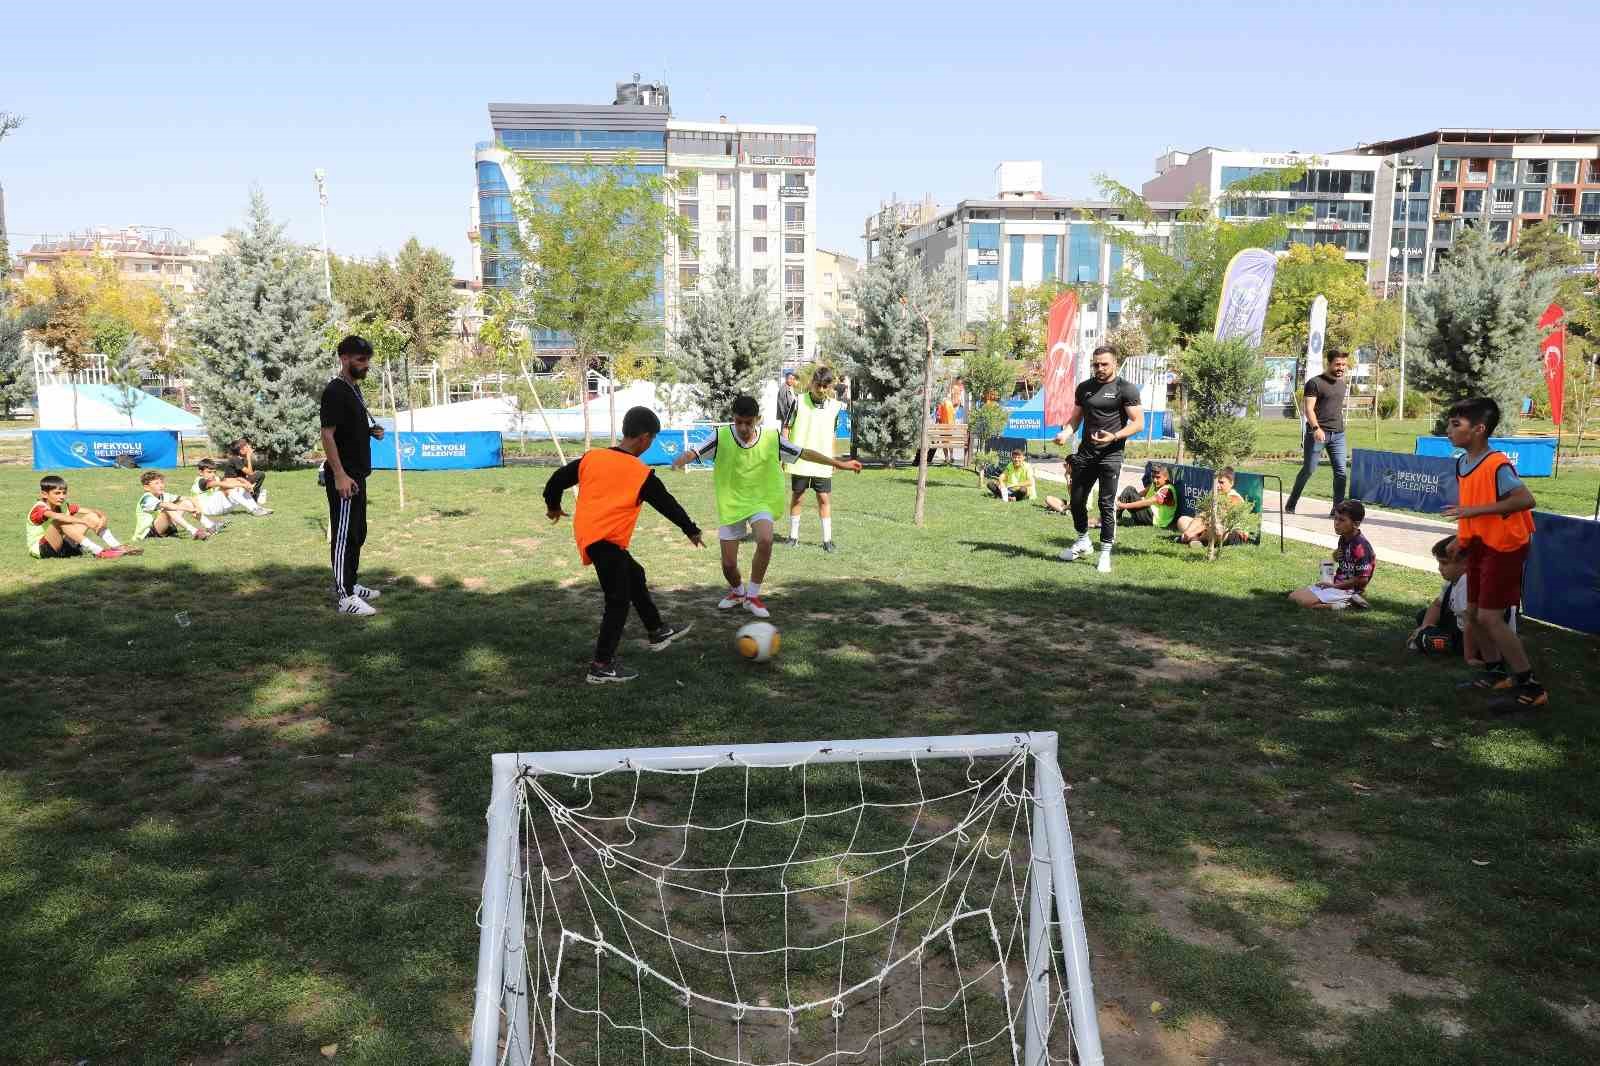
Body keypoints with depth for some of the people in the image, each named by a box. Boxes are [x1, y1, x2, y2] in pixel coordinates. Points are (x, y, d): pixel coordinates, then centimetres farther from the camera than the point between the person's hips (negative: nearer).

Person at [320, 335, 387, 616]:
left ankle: (350, 584, 28)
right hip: (343, 477, -10)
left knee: (357, 533, 17)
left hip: (357, 475, 10)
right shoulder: (335, 392, -15)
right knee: (344, 535, -7)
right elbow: (327, 434, -20)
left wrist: (371, 431, 6)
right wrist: (340, 475, -25)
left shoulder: (354, 389, 14)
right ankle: (344, 597, -3)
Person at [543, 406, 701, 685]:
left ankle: (656, 632, 38)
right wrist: (691, 530, 18)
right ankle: (602, 666, 1)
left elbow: (557, 479, 12)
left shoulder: (591, 457, 5)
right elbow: (668, 504, 3)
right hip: (607, 540, -8)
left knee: (635, 576, 24)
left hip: (587, 534, 8)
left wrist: (553, 506, 32)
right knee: (618, 601, 0)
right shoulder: (642, 474, -8)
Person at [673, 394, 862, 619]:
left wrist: (838, 463, 2)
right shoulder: (722, 437, -14)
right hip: (731, 504, 0)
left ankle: (752, 596, -8)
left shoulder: (771, 439, -11)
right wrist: (680, 461, -42)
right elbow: (694, 453, -18)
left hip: (760, 502, 0)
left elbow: (804, 453, -1)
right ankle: (737, 591, 37)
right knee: (728, 564, 0)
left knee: (765, 541, -30)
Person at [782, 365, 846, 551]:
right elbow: (786, 428, -1)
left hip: (822, 463, 2)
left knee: (824, 499, 1)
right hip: (799, 461, -2)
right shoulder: (799, 401, -7)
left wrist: (833, 459, 17)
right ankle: (793, 535, 22)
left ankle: (827, 539, 7)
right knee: (797, 497, 8)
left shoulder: (834, 406, 2)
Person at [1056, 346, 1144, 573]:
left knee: (1107, 504, -5)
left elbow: (1138, 423, -9)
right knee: (1076, 500, 9)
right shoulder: (1084, 388, 11)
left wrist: (1114, 437, -24)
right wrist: (1066, 433, -5)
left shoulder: (1126, 388, -5)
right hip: (1085, 452, 5)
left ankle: (1105, 553, 4)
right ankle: (1083, 542, 30)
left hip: (1110, 455, -5)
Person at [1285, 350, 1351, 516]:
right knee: (1309, 469, -1)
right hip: (1318, 433, -6)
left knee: (1341, 471, -3)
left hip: (1338, 434, 6)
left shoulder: (1343, 385, 17)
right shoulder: (1315, 383, -5)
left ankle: (1337, 509, 1)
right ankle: (1291, 504, 14)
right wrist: (1316, 428, -26)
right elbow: (1308, 408, -13)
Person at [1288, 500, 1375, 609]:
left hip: (1347, 589, -10)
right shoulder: (1343, 539, 7)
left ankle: (1345, 604, -9)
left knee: (1304, 601, -24)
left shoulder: (1361, 546, -21)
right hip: (1336, 582, 10)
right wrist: (1336, 556, 1)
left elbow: (1362, 579, -21)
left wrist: (1335, 585, -14)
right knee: (1293, 596, 6)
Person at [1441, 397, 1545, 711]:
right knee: (1473, 614, 13)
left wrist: (1477, 509, -32)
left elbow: (1526, 499, -30)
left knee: (1490, 617, -11)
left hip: (1504, 547, -9)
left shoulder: (1497, 465, -22)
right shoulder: (1462, 464, 6)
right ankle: (1498, 674, 30)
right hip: (1479, 546, 9)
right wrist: (1461, 540, 14)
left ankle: (1531, 688, -1)